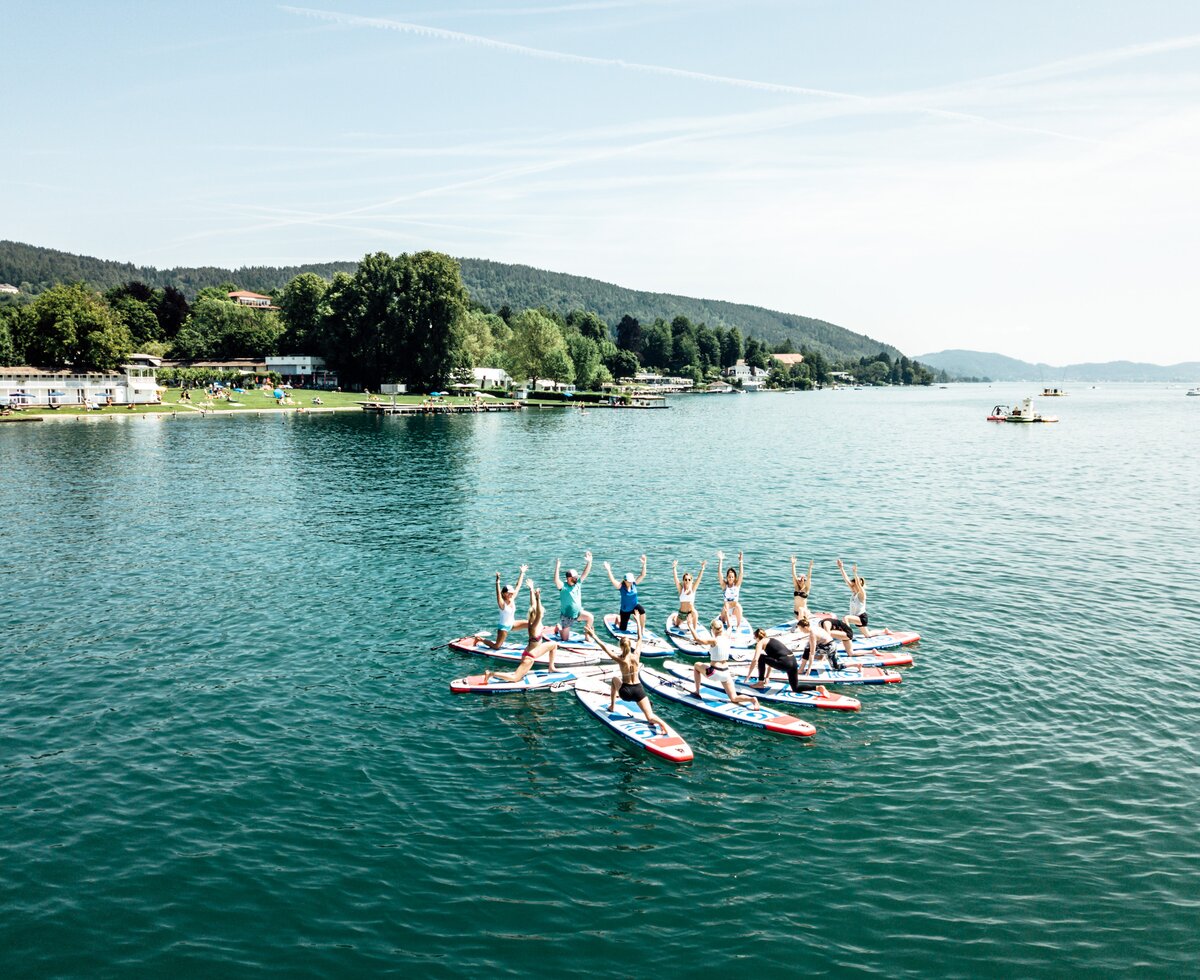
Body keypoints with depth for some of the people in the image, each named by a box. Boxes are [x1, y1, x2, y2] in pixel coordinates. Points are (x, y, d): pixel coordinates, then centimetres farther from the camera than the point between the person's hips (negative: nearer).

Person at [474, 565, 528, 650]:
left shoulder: (512, 599, -5)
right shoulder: (502, 604, -22)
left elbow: (518, 586, -1)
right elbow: (498, 594, -41)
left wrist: (522, 573, 1)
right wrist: (498, 582, -56)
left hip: (512, 624, 7)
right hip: (503, 626, -7)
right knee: (496, 647, -4)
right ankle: (479, 639, 16)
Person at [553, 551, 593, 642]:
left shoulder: (578, 583, -8)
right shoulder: (563, 586, -23)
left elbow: (585, 573, -13)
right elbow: (556, 581, -43)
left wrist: (589, 561, -26)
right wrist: (557, 568, -54)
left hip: (578, 612, 5)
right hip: (566, 616, -5)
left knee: (590, 617, -20)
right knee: (564, 640, 4)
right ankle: (558, 627, 36)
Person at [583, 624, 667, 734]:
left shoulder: (620, 659, -15)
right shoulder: (636, 655, -9)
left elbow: (604, 646, -10)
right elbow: (640, 639, 5)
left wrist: (593, 635, -3)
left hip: (625, 692, -1)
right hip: (638, 690, 1)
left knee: (615, 679, 32)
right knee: (650, 717, 0)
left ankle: (612, 706, 38)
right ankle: (664, 725, -32)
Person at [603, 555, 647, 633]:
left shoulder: (634, 584, -12)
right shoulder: (621, 586, -21)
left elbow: (642, 575, -19)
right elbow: (613, 581, -37)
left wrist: (644, 564, -31)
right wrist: (609, 570, -49)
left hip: (635, 606, 2)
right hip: (625, 610, -2)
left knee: (642, 612, -34)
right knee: (622, 629, 10)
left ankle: (642, 629, -15)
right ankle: (618, 617, 44)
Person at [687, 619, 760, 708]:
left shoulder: (714, 641, -15)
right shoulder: (728, 638, 1)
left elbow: (697, 639, -18)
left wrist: (689, 626, -8)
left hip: (714, 672, -5)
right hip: (726, 672, 5)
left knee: (696, 666, 25)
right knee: (734, 698, 9)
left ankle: (697, 692, 25)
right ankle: (752, 699, -20)